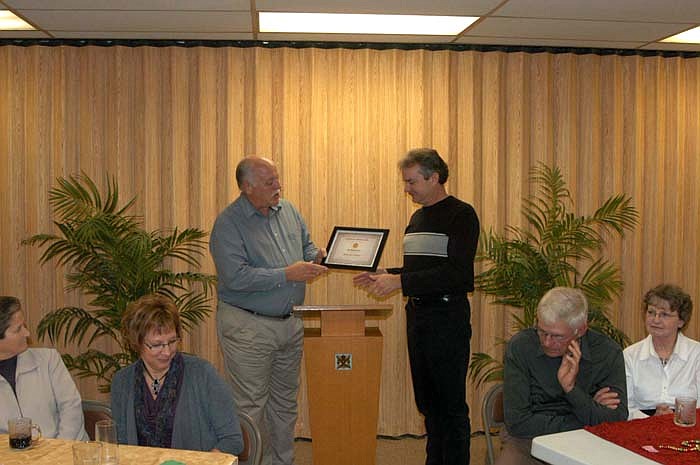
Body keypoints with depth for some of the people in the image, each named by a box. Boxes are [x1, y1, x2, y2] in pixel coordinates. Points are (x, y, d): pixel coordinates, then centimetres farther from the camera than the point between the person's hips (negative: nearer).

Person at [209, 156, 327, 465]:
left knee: (285, 402, 18)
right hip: (247, 327, -7)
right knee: (250, 406, 1)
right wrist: (287, 274, -24)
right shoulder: (228, 224, -15)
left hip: (290, 324, 7)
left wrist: (317, 256, -5)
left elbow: (306, 246, 18)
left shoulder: (288, 211, 6)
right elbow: (235, 277, -24)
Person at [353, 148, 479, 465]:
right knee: (427, 400, 15)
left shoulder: (461, 215, -10)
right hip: (417, 314, 8)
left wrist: (400, 281, -21)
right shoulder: (418, 217, 16)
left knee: (451, 403, 0)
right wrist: (385, 275, 6)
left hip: (447, 316, -8)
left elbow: (456, 273, -20)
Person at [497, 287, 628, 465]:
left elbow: (617, 424, -11)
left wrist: (571, 389, -24)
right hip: (528, 443, -1)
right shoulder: (520, 346, -10)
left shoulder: (608, 352, -6)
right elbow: (518, 423, -14)